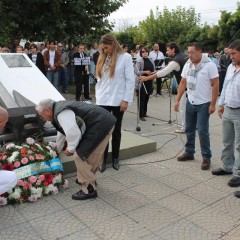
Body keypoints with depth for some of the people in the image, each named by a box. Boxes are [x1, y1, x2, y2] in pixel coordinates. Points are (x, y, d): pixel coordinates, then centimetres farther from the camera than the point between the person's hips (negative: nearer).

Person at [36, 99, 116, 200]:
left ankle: (89, 190, 6)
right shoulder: (60, 107, 20)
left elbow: (73, 133, -23)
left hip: (101, 126, -10)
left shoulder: (61, 113, -14)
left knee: (80, 156, -5)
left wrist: (70, 148, -3)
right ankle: (89, 178, 42)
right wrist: (56, 150, 44)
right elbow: (62, 132, 33)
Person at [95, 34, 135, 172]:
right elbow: (99, 80, 12)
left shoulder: (125, 57, -4)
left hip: (118, 101, -3)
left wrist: (126, 100, -12)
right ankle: (103, 159, 10)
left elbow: (130, 80, -8)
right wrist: (98, 98, 7)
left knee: (116, 131, 9)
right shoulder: (103, 58, 11)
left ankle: (115, 158, 23)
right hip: (103, 101, 4)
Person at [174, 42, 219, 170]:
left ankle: (206, 157, 9)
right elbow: (183, 83, 9)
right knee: (189, 129, 14)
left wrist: (213, 104, -15)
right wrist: (177, 100, 5)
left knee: (202, 131, -5)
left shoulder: (209, 65, -12)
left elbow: (215, 85, -12)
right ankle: (189, 152, 29)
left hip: (204, 104, -6)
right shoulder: (187, 65, 4)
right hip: (190, 103, 6)